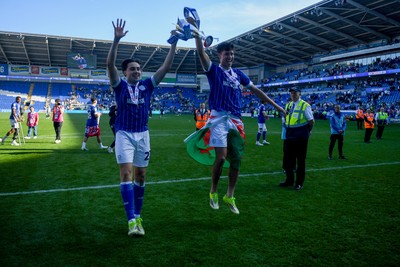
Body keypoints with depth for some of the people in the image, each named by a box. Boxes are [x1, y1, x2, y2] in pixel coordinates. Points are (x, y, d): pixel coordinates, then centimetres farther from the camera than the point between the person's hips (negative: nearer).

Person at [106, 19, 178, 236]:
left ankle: (137, 216, 20)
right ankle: (131, 220, -13)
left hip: (143, 134, 3)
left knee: (140, 175, 7)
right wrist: (116, 40, -26)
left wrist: (174, 43, -3)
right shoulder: (120, 86, -1)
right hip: (124, 134, -3)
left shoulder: (147, 85, 6)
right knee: (126, 173, -13)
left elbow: (166, 67, 2)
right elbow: (110, 64, -16)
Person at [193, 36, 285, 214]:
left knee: (236, 159, 5)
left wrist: (275, 105, 21)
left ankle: (230, 196, 19)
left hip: (236, 120, 5)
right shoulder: (214, 70, 5)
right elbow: (201, 52, -10)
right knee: (221, 157, -13)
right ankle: (213, 192, 10)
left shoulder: (238, 73, 18)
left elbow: (255, 90, 21)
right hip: (219, 118, -5)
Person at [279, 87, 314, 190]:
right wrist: (288, 130, 11)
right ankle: (289, 180, 27)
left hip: (300, 137, -6)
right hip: (289, 136, 6)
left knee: (300, 160, 4)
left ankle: (299, 183, 15)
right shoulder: (288, 105, 10)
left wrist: (307, 131, 5)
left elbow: (311, 121, -5)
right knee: (288, 159, 12)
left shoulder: (305, 105, -9)